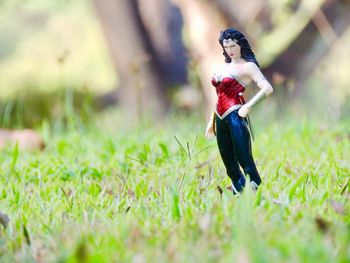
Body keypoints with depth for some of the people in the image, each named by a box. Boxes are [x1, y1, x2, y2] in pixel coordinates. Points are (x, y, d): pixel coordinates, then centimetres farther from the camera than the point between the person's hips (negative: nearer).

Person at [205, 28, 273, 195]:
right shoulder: (224, 67, 16)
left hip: (235, 117, -7)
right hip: (221, 119, 8)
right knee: (229, 163, 9)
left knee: (244, 161, -12)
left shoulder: (248, 66, -5)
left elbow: (267, 88, -15)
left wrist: (248, 106, -18)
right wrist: (212, 120, 21)